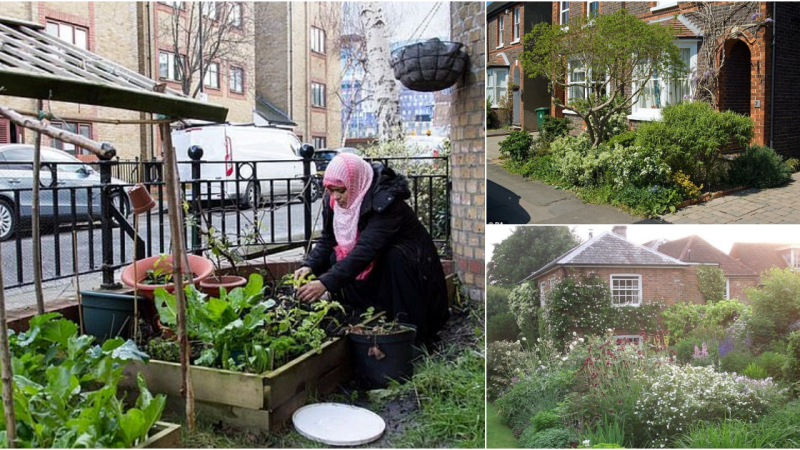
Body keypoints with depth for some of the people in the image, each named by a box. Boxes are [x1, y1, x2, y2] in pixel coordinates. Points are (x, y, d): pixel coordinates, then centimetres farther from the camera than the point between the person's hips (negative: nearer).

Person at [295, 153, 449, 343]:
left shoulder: (385, 202, -32)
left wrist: (326, 283, -48)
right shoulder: (333, 201, -10)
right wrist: (309, 266, -22)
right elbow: (327, 240, -2)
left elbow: (366, 249, -41)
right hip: (376, 263, 7)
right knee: (335, 260, -15)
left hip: (407, 261, -7)